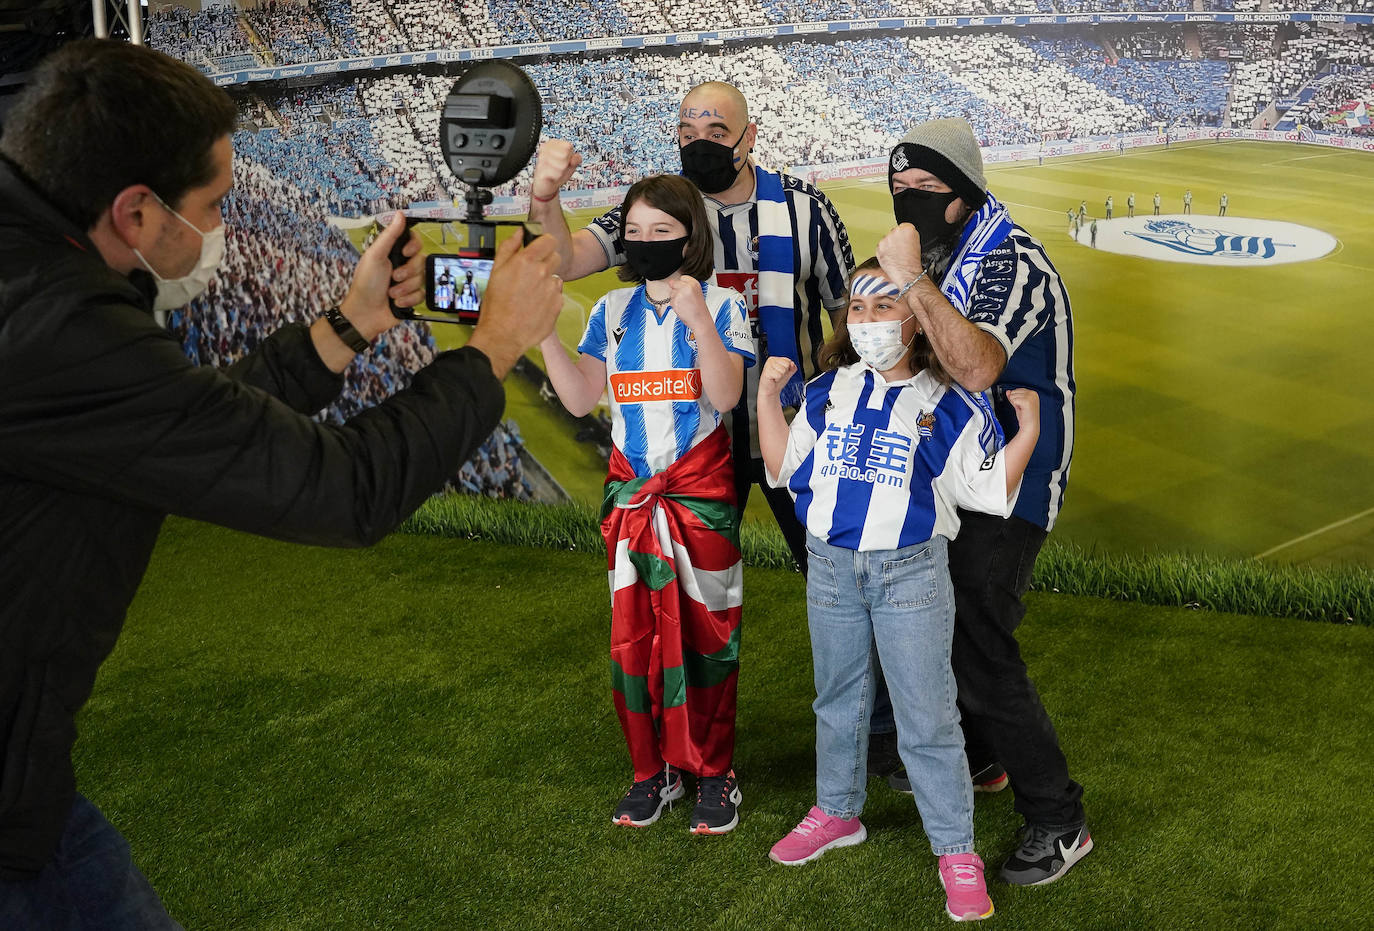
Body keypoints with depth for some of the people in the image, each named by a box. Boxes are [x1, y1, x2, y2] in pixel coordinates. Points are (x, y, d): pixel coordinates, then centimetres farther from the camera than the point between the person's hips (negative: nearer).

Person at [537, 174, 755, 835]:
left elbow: (726, 396, -15)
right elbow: (580, 399, 1)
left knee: (704, 630, 1)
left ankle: (713, 772, 15)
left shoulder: (719, 305, -4)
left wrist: (698, 321, -27)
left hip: (701, 493, -3)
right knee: (633, 631, 6)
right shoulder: (612, 311, 7)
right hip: (630, 491, 4)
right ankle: (652, 770, 19)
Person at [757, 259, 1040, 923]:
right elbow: (783, 468, 11)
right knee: (838, 697, 19)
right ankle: (837, 813, 39)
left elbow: (989, 489, -5)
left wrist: (1028, 428, -15)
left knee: (927, 716, 0)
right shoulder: (827, 392, 6)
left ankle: (956, 850, 12)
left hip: (911, 573, -4)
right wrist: (767, 393, 7)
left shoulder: (948, 405, -5)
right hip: (831, 569, 4)